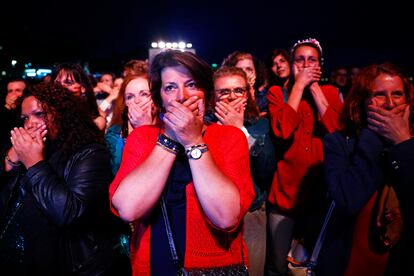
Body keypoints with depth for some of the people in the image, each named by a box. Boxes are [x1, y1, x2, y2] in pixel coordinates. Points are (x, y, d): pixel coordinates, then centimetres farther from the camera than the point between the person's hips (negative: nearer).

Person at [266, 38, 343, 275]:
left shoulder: (330, 93, 7)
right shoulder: (277, 93, 0)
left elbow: (338, 131, -11)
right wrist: (299, 85, -13)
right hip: (285, 193, -2)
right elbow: (282, 130, -19)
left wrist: (314, 87, -8)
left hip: (321, 192, 3)